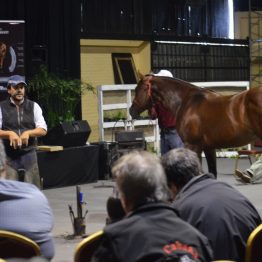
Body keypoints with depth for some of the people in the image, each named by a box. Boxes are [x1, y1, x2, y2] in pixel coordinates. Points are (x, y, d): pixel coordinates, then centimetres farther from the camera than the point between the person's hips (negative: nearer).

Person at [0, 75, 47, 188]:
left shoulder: (33, 106, 8)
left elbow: (43, 130, 2)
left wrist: (28, 133, -16)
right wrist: (9, 133, -23)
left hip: (29, 154, 2)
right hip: (9, 156, -2)